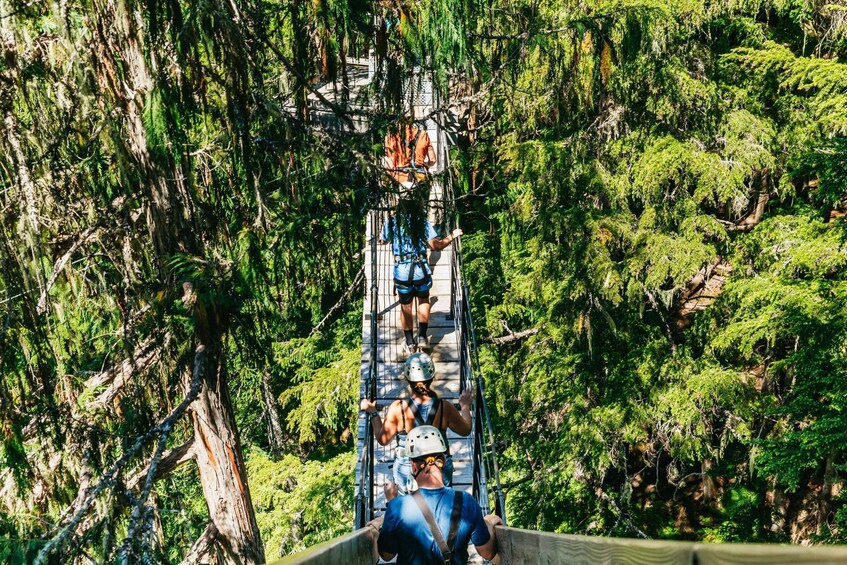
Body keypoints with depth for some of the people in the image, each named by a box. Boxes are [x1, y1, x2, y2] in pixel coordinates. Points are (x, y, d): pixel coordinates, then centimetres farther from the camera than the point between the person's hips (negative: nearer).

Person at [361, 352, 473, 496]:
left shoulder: (397, 408, -17)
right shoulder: (445, 407, -13)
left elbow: (383, 439, -4)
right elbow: (465, 430, 4)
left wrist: (373, 413, 8)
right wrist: (465, 406, 19)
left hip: (407, 474, -1)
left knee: (391, 489, 23)